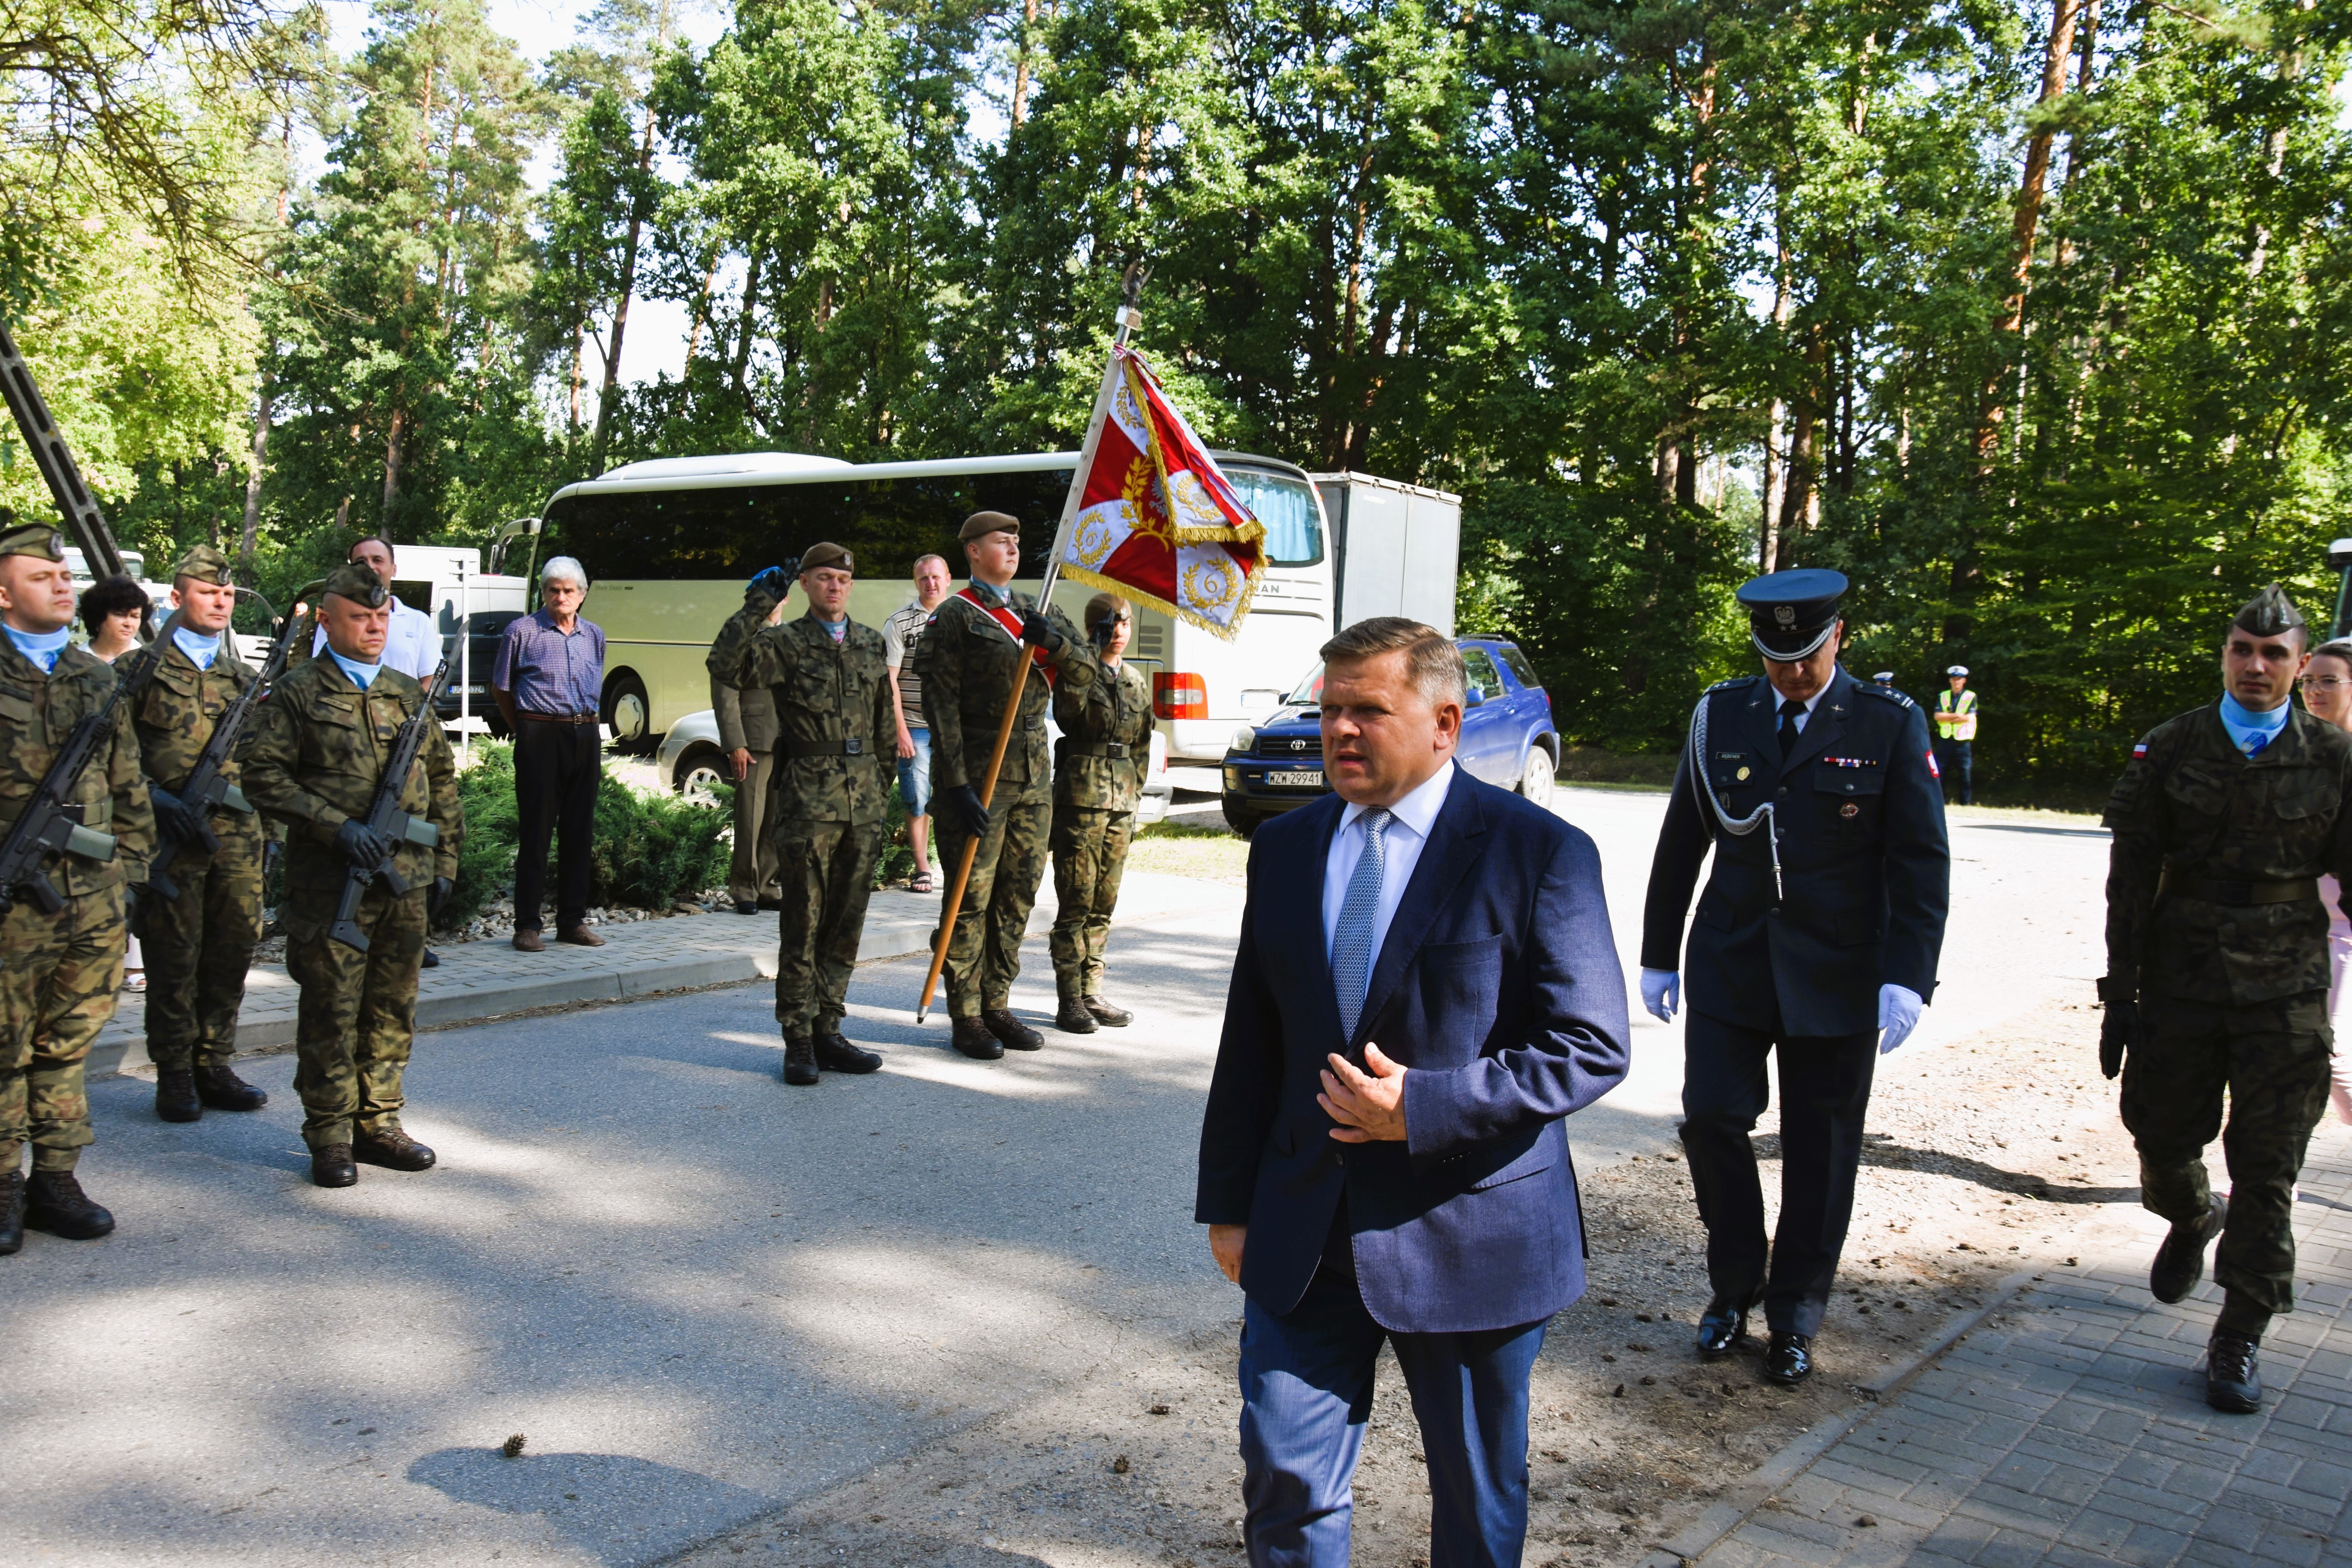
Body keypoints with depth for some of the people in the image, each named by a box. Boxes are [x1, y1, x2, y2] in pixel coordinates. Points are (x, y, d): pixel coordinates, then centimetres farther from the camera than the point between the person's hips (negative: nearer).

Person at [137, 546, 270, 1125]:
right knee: (174, 953, 2)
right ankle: (174, 1074, 12)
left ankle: (213, 1065, 19)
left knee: (234, 947, 7)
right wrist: (155, 799, -15)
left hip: (237, 832, 4)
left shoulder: (245, 675, 16)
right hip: (171, 830, -4)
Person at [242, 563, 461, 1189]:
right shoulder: (298, 693, 0)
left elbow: (442, 780, 20)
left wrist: (444, 862, 14)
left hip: (406, 878, 5)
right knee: (331, 1011, 1)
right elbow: (264, 778, -7)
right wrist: (338, 828, -16)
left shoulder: (409, 694, 15)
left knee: (393, 1008, 10)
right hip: (330, 880, -5)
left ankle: (378, 1124, 20)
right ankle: (330, 1136, 10)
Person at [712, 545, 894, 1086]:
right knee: (802, 925, -1)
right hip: (808, 802, -5)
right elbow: (726, 666, -18)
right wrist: (756, 607, -19)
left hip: (863, 803, 5)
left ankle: (827, 1030, 18)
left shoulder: (872, 644, 15)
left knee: (846, 925, 8)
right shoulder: (785, 642, 1)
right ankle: (799, 1041, 6)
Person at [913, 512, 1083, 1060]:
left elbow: (1080, 656, 6)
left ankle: (997, 1005, 21)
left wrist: (1051, 640, -17)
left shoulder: (1032, 609, 17)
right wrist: (957, 786, -16)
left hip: (1034, 774, 6)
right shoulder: (954, 616, -4)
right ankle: (965, 1017, 9)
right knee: (972, 898, 0)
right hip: (978, 775, -6)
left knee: (1019, 895, 10)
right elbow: (942, 706, -10)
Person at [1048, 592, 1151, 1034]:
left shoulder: (1137, 682, 15)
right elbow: (1067, 707, -24)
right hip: (1081, 795, -6)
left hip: (1122, 800, 6)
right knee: (1076, 901, -5)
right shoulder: (1077, 670, -2)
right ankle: (1069, 1001, 1)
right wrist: (1093, 651, -21)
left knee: (1104, 903, 9)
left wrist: (1134, 790, 12)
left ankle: (1092, 993, 17)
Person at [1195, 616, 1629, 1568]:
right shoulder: (1285, 848, 6)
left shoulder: (1538, 853, -10)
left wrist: (1425, 1105, -22)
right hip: (1302, 1231, 4)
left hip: (1468, 1235, -3)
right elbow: (1251, 1041, 10)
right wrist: (1229, 1201, 9)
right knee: (1283, 1473, 7)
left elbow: (1591, 1047, -13)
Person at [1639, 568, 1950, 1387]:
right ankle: (1733, 1288, 18)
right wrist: (1659, 954, 10)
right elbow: (1681, 844, 9)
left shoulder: (1890, 725, -4)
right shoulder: (1720, 715, 3)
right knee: (1711, 1115, -5)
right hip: (1730, 964, 2)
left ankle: (1793, 1320, 24)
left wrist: (1907, 978, -15)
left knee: (1820, 1151, 6)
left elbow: (1921, 863, -6)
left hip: (1836, 974, -2)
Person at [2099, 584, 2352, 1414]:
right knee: (2163, 1137, 10)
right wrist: (2120, 993, -1)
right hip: (2182, 979, 1)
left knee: (2267, 1170, 2)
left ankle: (2239, 1340, 14)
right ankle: (2192, 1221, 46)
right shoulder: (2172, 747, 1)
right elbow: (2129, 879, 1)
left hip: (2285, 992, -1)